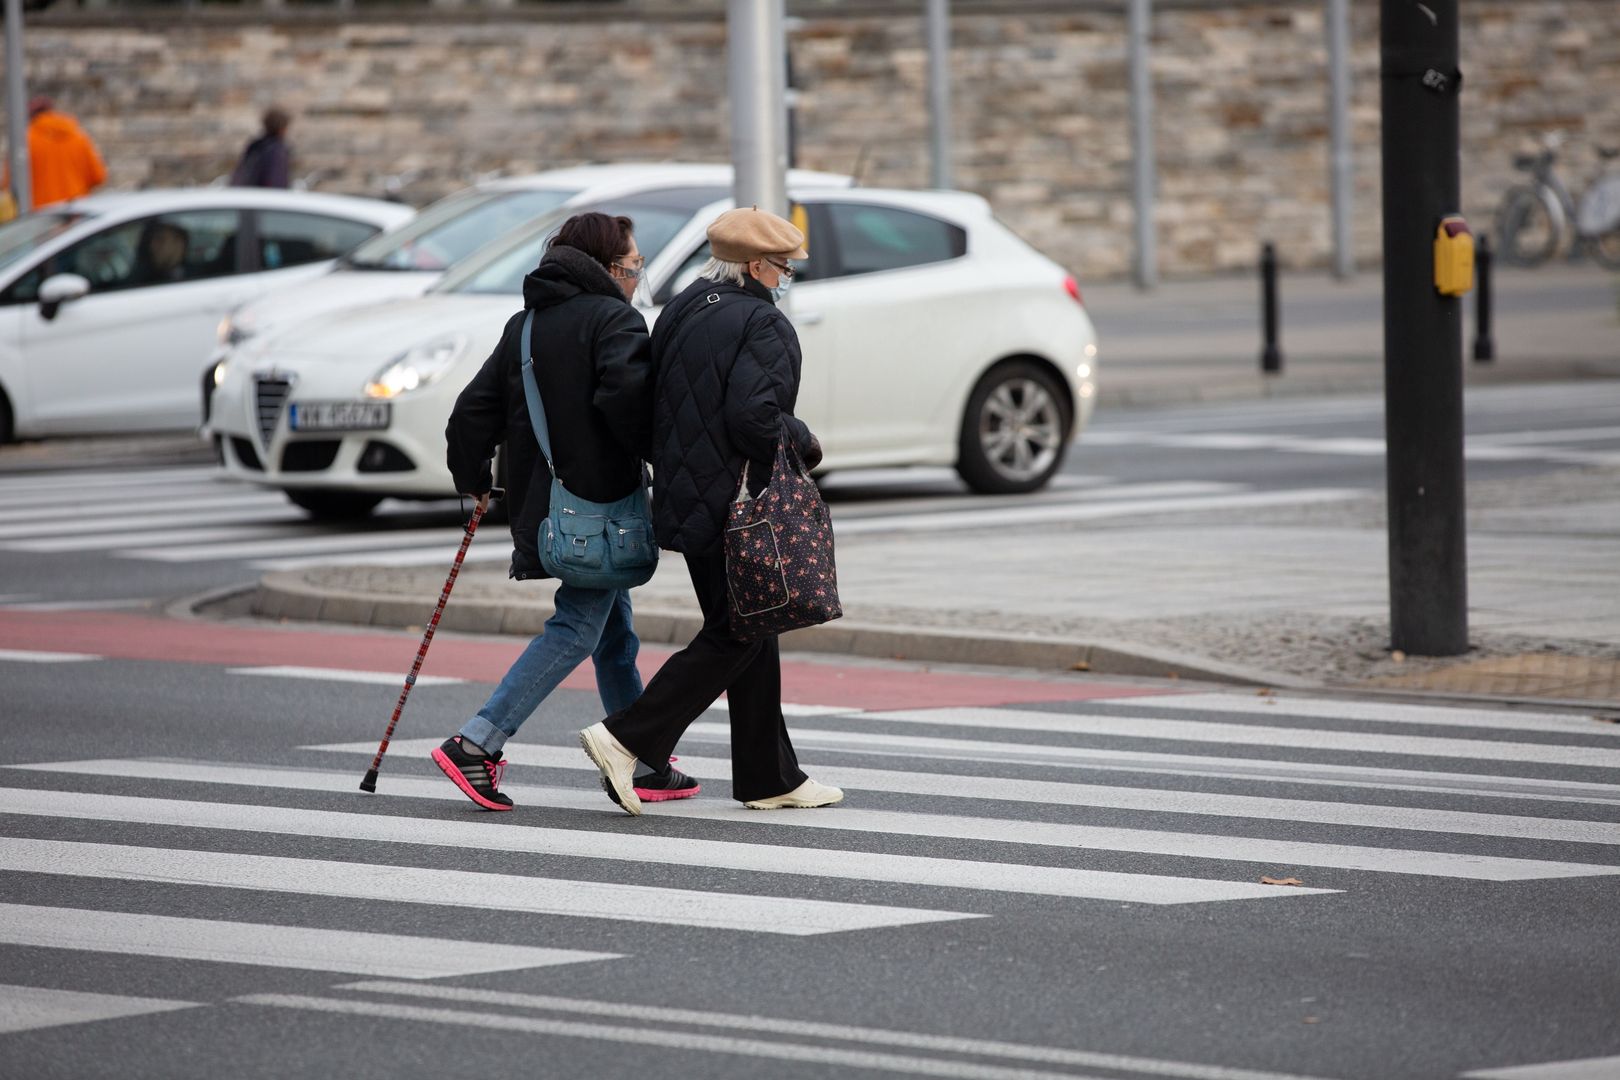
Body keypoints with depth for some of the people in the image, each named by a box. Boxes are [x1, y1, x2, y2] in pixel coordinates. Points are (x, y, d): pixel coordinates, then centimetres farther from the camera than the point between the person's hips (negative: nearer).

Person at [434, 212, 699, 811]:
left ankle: (647, 766, 20)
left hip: (540, 506, 8)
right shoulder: (614, 319, -8)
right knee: (578, 628, -8)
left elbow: (474, 409, 12)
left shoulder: (524, 324, 14)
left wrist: (474, 481, 24)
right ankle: (476, 743, -18)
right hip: (599, 502, -8)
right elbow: (624, 394, -26)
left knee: (615, 632, 16)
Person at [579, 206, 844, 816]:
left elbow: (647, 403, 13)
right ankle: (627, 739, -11)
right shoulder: (762, 324, -14)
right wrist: (804, 443, -7)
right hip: (735, 507, -9)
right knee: (735, 637, -3)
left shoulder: (680, 313, 12)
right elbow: (754, 415, -24)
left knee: (751, 632, 15)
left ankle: (770, 778, 18)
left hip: (685, 500, 9)